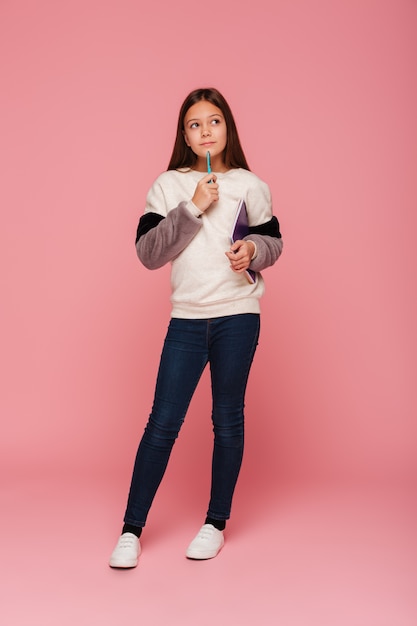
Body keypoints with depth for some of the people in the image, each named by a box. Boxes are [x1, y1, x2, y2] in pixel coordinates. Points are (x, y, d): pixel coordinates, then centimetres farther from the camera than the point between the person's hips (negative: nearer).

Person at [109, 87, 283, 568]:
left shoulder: (250, 186, 6)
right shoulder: (168, 186, 5)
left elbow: (273, 241, 13)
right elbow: (148, 252, -4)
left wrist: (253, 250, -9)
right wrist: (192, 209, -13)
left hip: (237, 316, 0)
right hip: (186, 317, 0)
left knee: (228, 419, 7)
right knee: (162, 422, -1)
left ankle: (216, 523, 23)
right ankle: (131, 531, 9)